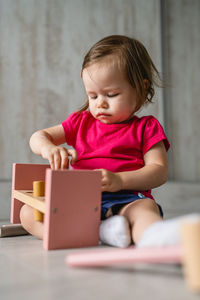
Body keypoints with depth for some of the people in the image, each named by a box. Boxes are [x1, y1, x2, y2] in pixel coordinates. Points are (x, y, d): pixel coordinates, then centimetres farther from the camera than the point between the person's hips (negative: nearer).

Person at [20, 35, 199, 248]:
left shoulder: (146, 128, 9)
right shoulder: (81, 122, 21)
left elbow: (160, 170, -2)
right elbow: (38, 137, 21)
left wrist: (120, 180, -20)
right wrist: (47, 147, -5)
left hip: (125, 200, -3)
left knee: (145, 208, -36)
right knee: (27, 212, -19)